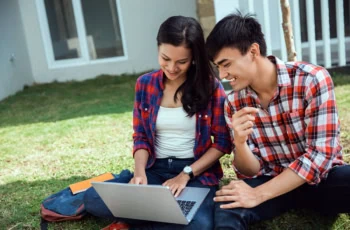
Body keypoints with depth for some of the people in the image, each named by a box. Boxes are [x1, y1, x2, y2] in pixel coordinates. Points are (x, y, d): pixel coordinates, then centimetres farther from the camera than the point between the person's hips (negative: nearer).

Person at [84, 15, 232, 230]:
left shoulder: (210, 86, -5)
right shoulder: (145, 84, 3)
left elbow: (222, 142, -3)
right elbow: (141, 137, 8)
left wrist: (186, 174, -13)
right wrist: (139, 171, -12)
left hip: (198, 172, -2)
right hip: (155, 169, 3)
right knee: (94, 200, -21)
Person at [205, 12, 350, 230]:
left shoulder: (312, 79, -18)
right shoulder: (234, 103, -6)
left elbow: (320, 155, -21)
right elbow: (251, 171, -5)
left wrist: (258, 194, -25)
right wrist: (240, 143, -28)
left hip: (322, 177, -1)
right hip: (273, 183, 2)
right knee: (227, 208, -29)